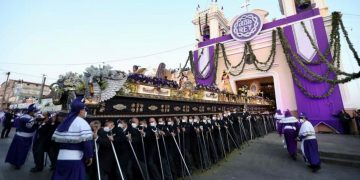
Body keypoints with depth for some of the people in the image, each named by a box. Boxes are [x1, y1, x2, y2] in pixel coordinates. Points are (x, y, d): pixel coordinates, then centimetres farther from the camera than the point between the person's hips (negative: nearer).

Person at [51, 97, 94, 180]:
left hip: (61, 157, 8)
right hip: (75, 159, -8)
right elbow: (87, 141, -20)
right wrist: (90, 155, -10)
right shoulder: (82, 123, -13)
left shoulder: (63, 123, 14)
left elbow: (55, 139, 17)